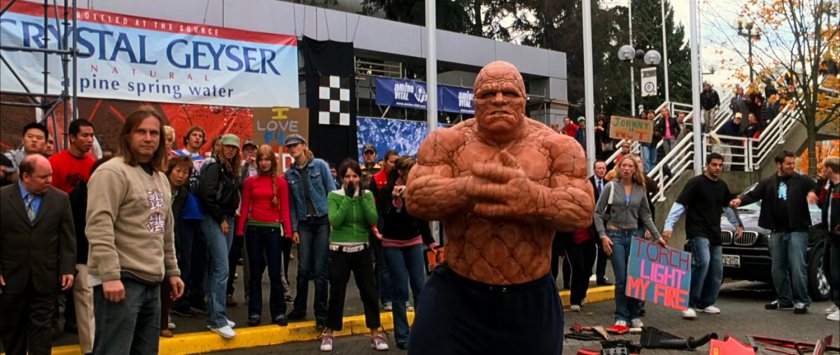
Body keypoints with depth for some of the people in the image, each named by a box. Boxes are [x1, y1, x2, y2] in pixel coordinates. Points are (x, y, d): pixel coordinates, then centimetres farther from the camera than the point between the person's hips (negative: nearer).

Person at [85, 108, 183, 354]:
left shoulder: (161, 179, 17)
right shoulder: (112, 172, -9)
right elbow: (99, 228, -19)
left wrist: (172, 271, 20)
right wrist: (110, 275, -24)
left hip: (152, 282, 8)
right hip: (121, 281, -8)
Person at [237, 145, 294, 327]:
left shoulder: (281, 182, 0)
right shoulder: (250, 181, 4)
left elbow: (284, 209, 0)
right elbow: (244, 207, 4)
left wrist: (288, 231, -7)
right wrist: (239, 230, -4)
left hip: (273, 229, -1)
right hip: (253, 229, 1)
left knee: (275, 273, 2)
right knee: (255, 273, 8)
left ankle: (279, 312, 10)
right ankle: (255, 312, 13)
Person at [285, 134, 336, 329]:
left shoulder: (319, 165, -1)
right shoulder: (289, 174, 8)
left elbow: (331, 191, -2)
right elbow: (292, 204, 10)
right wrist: (293, 229, 3)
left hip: (323, 221, -2)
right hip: (304, 224, 2)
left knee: (320, 269, -2)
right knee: (303, 269, 0)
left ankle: (321, 313, 7)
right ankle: (299, 309, 17)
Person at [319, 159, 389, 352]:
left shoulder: (367, 195, 2)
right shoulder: (334, 196, -5)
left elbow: (373, 220, -11)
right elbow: (335, 221, -19)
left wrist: (361, 197, -16)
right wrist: (348, 198, -20)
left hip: (362, 250, 2)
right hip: (340, 251, -2)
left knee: (369, 292, 3)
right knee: (337, 293, 3)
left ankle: (375, 334, 14)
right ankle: (329, 334, 18)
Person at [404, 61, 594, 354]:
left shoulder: (558, 147, -2)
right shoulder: (447, 142, -3)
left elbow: (583, 209, -13)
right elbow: (415, 197, -15)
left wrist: (532, 198, -35)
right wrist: (467, 189, -36)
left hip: (532, 299, 1)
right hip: (455, 296, -1)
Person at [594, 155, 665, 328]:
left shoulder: (640, 190, 6)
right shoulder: (611, 187, -3)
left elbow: (646, 216, 12)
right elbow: (598, 213, -1)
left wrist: (657, 237, 8)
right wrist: (603, 236, -9)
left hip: (634, 235, 3)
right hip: (615, 235, -3)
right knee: (621, 279, -5)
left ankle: (635, 315, 14)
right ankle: (621, 317, 6)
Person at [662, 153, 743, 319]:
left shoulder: (722, 186, 12)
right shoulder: (696, 183, -8)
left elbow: (727, 207, 30)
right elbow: (679, 205, -13)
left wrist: (737, 224, 33)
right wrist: (668, 226, -21)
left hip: (715, 234, 8)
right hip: (697, 232, -7)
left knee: (716, 271, 8)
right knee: (703, 262, -24)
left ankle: (706, 303, 22)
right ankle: (689, 304, -18)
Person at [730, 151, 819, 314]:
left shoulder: (802, 181, 3)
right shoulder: (768, 183, 11)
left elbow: (816, 188, -8)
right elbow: (753, 195, -1)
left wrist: (812, 192, -32)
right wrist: (740, 199, -21)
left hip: (797, 231, -4)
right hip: (777, 232, 4)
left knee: (797, 267, -9)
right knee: (778, 268, 10)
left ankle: (801, 301, -1)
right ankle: (784, 300, 21)